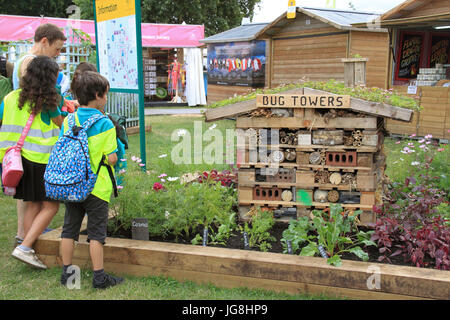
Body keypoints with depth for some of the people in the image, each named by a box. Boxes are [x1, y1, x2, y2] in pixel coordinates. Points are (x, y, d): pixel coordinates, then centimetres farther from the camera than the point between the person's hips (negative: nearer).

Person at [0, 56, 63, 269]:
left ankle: (29, 251, 19)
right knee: (50, 206, 3)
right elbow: (62, 125, 6)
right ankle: (24, 248, -4)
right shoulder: (49, 101, -8)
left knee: (32, 206, 15)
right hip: (41, 161, -6)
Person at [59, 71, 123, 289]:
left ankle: (66, 273, 22)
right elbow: (111, 158, -14)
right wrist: (115, 154, 7)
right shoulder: (105, 124, -12)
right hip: (97, 187, -5)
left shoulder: (68, 121, 3)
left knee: (69, 228, 14)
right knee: (96, 232, 3)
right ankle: (99, 276, 9)